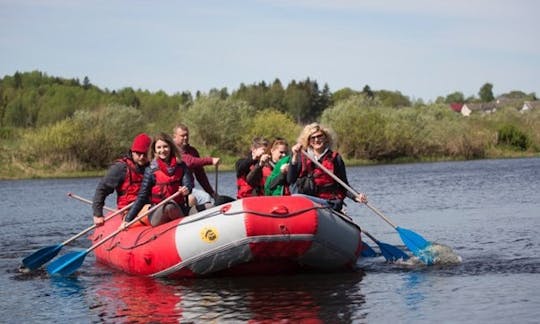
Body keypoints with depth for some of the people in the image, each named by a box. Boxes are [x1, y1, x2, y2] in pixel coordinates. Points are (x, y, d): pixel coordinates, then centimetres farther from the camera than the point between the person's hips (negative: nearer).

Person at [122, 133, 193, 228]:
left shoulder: (181, 166, 8)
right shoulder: (151, 170, 2)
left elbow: (188, 183, -5)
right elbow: (142, 197, 0)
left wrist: (187, 189, -32)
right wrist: (127, 220, -7)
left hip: (178, 211, 2)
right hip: (156, 212, -2)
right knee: (168, 206, -35)